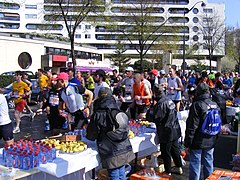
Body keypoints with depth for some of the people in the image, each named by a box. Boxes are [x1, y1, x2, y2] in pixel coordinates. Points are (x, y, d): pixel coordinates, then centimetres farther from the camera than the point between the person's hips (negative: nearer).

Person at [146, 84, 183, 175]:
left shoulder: (160, 104, -22)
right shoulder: (169, 100, 5)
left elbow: (154, 118, -20)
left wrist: (148, 113, -2)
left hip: (166, 132, -8)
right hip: (175, 130, 8)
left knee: (165, 152, 6)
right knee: (175, 149, 20)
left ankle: (168, 172, 18)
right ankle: (179, 167, 34)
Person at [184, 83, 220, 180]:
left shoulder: (197, 105, -17)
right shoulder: (215, 105, 5)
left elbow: (192, 127, -18)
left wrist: (187, 143, -11)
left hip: (198, 142, -6)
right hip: (211, 142, 6)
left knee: (195, 164, 4)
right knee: (208, 163, 17)